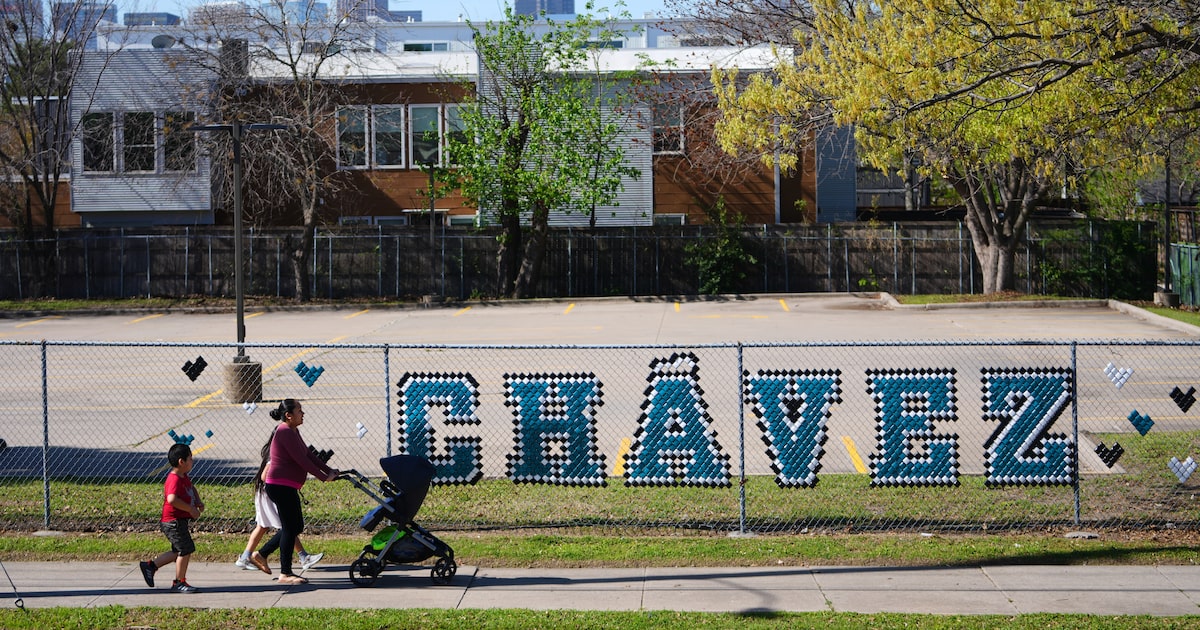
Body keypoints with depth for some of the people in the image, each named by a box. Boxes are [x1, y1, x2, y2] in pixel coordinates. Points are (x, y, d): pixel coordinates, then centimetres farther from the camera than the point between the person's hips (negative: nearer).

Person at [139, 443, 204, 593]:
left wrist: (198, 501, 11)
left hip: (180, 521, 10)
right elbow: (172, 499, -38)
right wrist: (190, 509, -30)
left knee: (178, 552, 19)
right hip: (174, 522, -10)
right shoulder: (174, 479, -23)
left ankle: (150, 566, 28)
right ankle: (179, 582, 5)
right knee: (186, 550, -6)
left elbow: (192, 488, 30)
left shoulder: (184, 477, 10)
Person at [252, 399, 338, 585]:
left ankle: (261, 554, 22)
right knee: (291, 527, -6)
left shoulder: (293, 431, 15)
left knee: (295, 526, 15)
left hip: (287, 487, 11)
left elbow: (308, 455, 17)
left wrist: (329, 470, 10)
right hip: (280, 485, -11)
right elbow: (301, 460, -20)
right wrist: (324, 477, -15)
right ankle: (285, 574, 0)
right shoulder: (284, 432, -17)